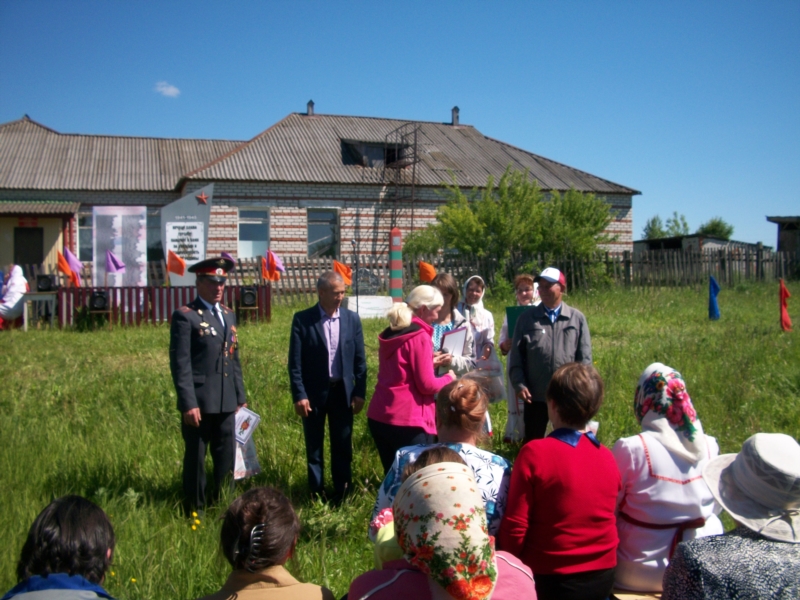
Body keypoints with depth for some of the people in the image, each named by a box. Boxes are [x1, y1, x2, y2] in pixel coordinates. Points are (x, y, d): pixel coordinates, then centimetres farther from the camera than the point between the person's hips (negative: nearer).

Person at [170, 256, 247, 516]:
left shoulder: (228, 314, 15)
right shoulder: (185, 316, -7)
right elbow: (180, 363, -12)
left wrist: (240, 396, 15)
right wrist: (188, 404, -17)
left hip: (226, 403, 6)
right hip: (199, 402, -6)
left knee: (226, 460, 11)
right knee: (195, 459, 5)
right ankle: (195, 511, 17)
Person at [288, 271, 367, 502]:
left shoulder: (352, 319, 2)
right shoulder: (302, 319, -6)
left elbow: (359, 359, 4)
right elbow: (295, 361, -7)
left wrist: (360, 392, -1)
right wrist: (299, 395, -12)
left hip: (343, 392, 2)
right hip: (313, 393, -2)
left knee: (343, 447, 10)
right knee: (314, 448, 9)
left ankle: (342, 494, 22)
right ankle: (316, 495, 21)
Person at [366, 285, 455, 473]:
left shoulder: (390, 333, 12)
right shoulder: (419, 336, -12)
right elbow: (427, 385, -12)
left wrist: (429, 362, 22)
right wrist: (448, 377, 5)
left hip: (378, 416, 8)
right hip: (407, 421, -8)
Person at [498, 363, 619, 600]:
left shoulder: (534, 453, -20)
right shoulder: (607, 456, -4)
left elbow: (515, 526, -17)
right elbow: (607, 515, 10)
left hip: (550, 579, -5)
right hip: (603, 576, 5)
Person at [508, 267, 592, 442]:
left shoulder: (577, 318, 3)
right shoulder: (526, 318, 3)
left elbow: (585, 357, 3)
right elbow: (516, 355, 2)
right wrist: (519, 385, -8)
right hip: (535, 396, 0)